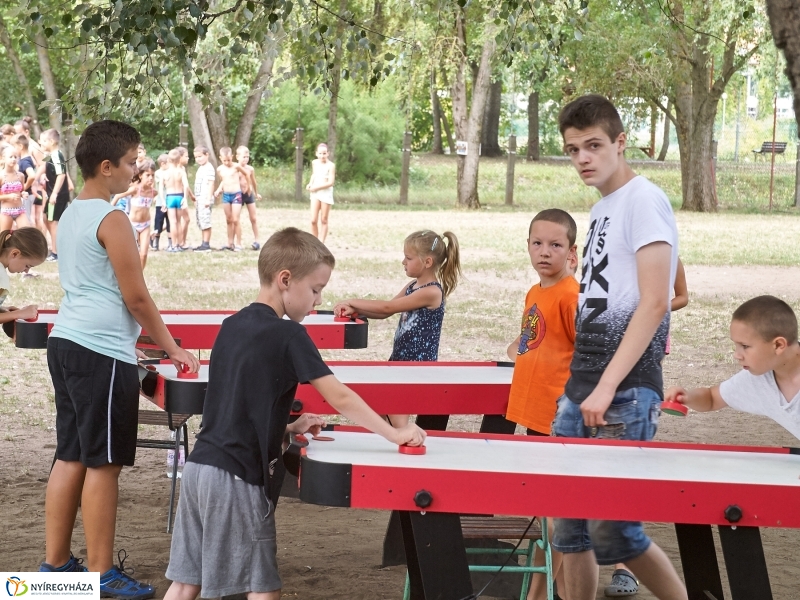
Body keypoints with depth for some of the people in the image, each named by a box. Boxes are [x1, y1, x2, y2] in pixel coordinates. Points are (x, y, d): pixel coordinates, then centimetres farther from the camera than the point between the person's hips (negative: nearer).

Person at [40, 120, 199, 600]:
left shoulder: (71, 215, 14)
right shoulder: (111, 220, -13)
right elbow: (136, 296, -12)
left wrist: (131, 337, 24)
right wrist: (173, 348, -2)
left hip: (66, 343, 9)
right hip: (102, 352, -9)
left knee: (71, 458, 12)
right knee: (104, 463, -4)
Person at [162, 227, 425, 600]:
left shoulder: (232, 326, 12)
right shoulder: (288, 335, -11)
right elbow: (339, 397, -12)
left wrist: (286, 428, 18)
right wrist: (395, 434, -7)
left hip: (199, 466, 8)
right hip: (237, 477, -7)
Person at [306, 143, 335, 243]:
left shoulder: (330, 165, -12)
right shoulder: (314, 163, 5)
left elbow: (330, 182, -17)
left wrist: (316, 188, -17)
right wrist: (310, 184, 6)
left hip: (326, 193, -4)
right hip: (315, 193, 4)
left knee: (323, 220, 3)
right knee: (313, 220, -3)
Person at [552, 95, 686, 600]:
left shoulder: (644, 199, -9)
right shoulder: (600, 210, 16)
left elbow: (654, 302, -17)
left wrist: (607, 386, -21)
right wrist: (581, 384, 13)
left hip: (625, 393, -8)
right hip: (580, 386, 8)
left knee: (613, 530, -9)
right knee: (570, 525, 7)